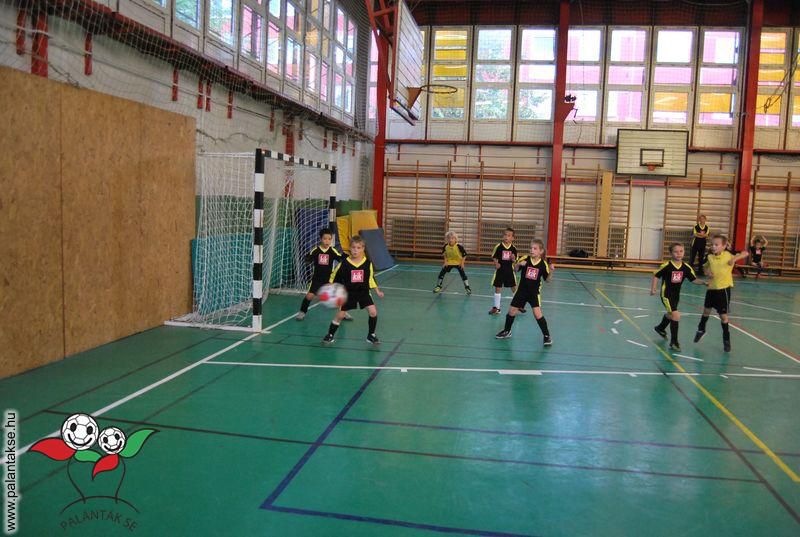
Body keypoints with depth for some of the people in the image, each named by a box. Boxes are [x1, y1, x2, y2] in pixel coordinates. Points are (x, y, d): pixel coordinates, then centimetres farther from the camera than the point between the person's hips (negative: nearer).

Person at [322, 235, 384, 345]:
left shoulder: (368, 263, -8)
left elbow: (371, 278, 7)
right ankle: (330, 335, 23)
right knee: (340, 315, 2)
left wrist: (377, 291, 8)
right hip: (348, 293, -1)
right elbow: (335, 277, -1)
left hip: (364, 292, 1)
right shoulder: (344, 263, -13)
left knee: (373, 312, -11)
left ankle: (371, 335, 9)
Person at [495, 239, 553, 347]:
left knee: (537, 314, -15)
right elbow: (515, 269, -2)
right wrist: (518, 264, -22)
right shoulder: (525, 259, -10)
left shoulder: (543, 264, -11)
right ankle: (507, 331, 32)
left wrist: (551, 271, -23)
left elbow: (547, 279, -4)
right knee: (512, 311, 8)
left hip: (535, 292, -2)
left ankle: (547, 336, 2)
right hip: (522, 291, 2)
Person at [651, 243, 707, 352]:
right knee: (676, 316, -19)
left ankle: (661, 328, 59)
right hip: (666, 295, -7)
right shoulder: (666, 265, -18)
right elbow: (656, 275, -8)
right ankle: (674, 342, -10)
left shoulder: (686, 267, -5)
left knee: (670, 314, 28)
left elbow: (694, 279, 0)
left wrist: (704, 283, -15)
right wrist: (653, 288, -12)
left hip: (676, 294, 7)